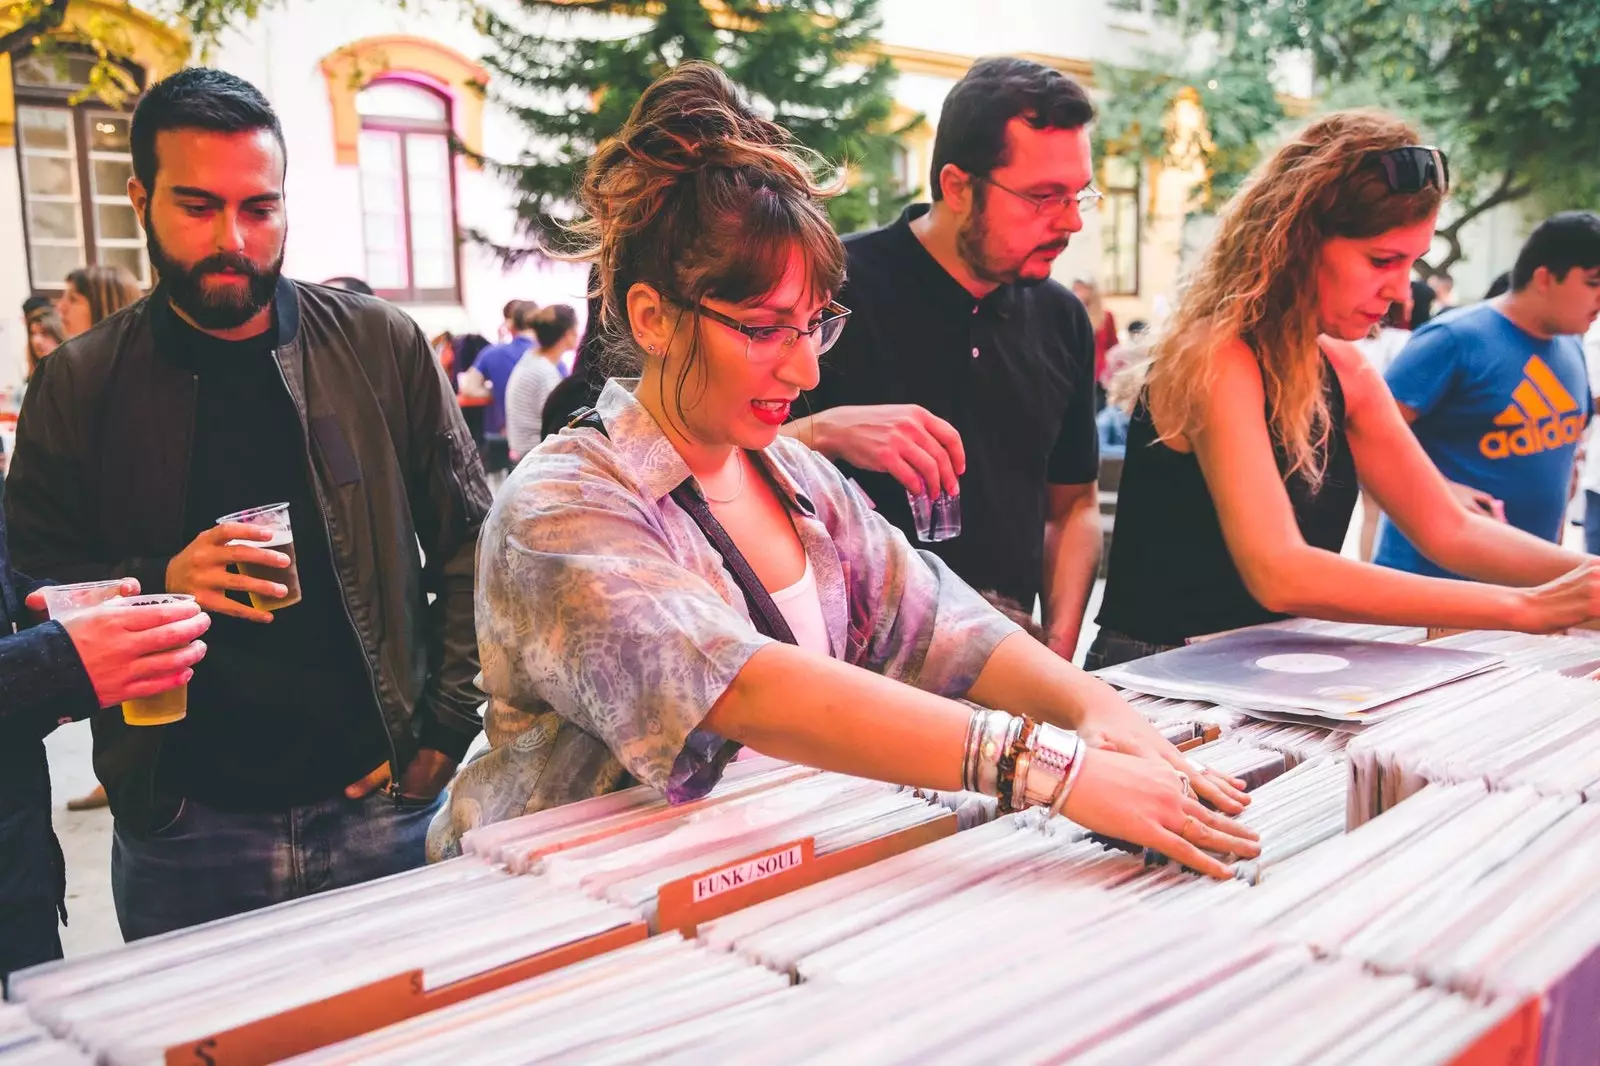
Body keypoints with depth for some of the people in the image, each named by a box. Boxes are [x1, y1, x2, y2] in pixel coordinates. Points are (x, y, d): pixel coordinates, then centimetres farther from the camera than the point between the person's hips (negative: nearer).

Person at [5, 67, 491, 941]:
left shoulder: (382, 348, 0)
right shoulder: (80, 385, 1)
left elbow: (468, 542, 3)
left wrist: (445, 730, -2)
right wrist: (157, 584, -16)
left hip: (379, 799, 1)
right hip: (182, 827, 0)